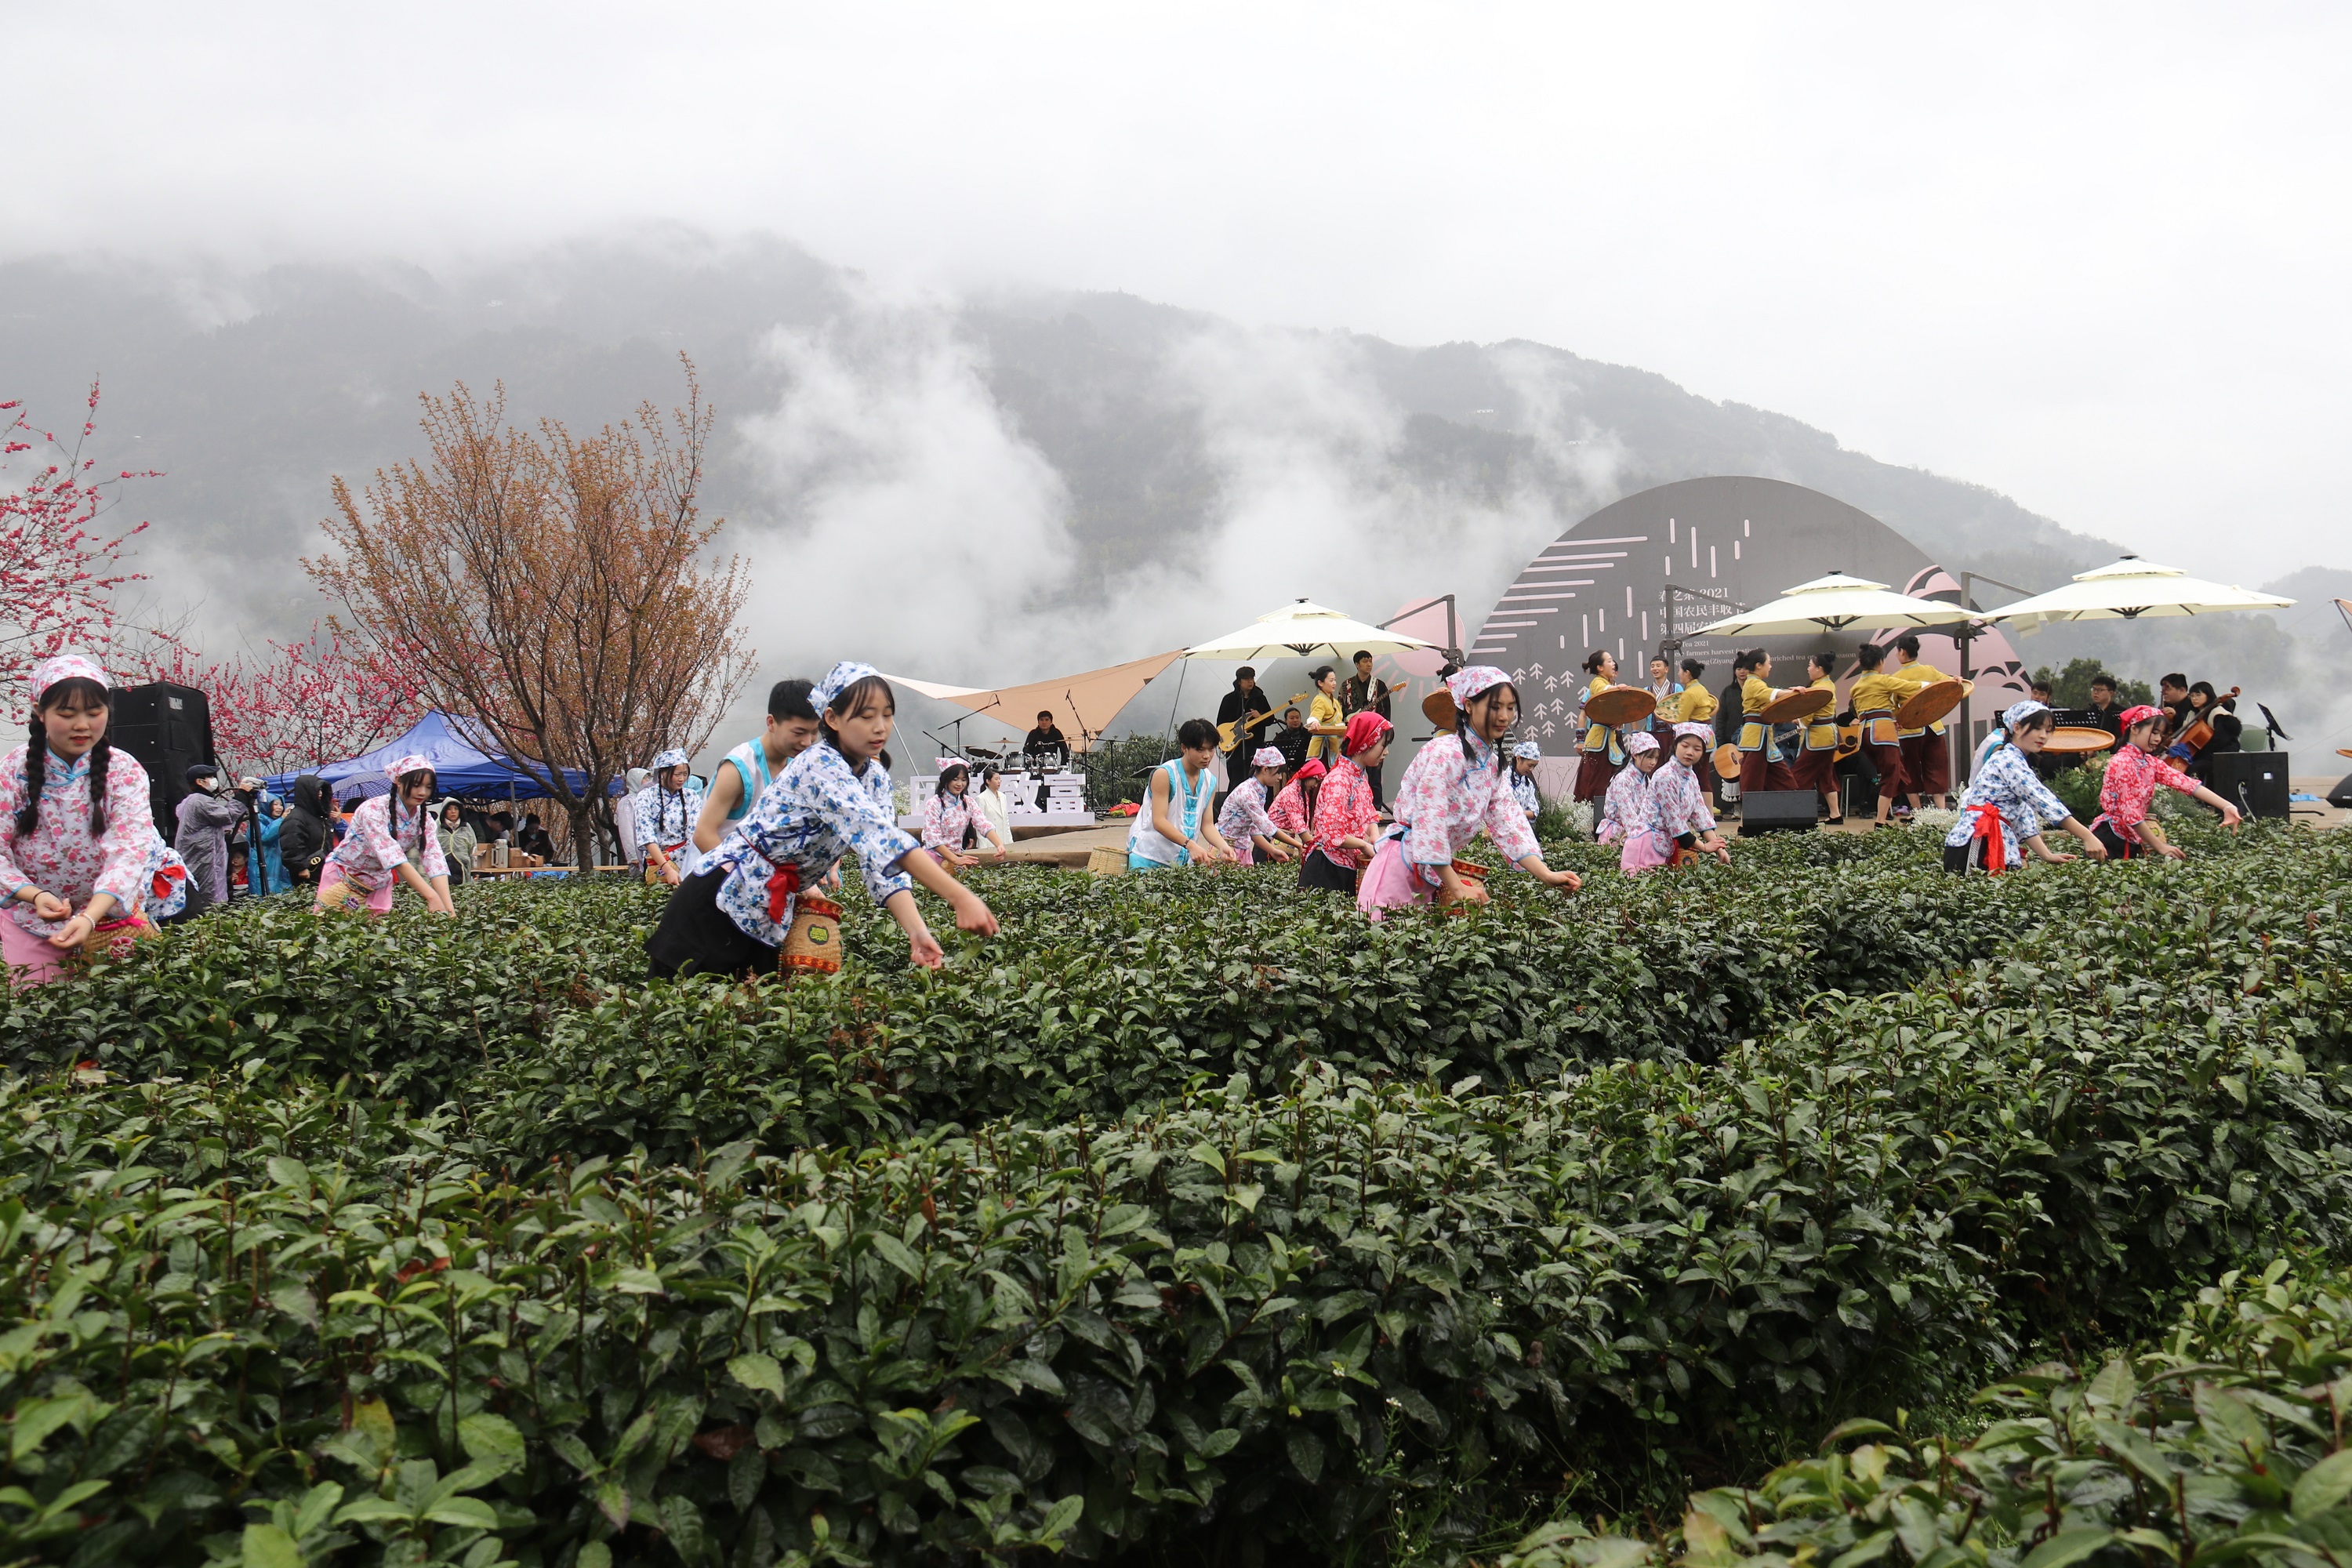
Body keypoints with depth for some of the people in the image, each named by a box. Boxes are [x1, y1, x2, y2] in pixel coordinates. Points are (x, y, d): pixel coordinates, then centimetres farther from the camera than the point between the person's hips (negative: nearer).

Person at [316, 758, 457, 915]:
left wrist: (449, 908, -38)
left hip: (380, 879, 4)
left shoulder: (423, 818, -11)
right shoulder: (374, 810, -28)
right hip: (344, 874, -4)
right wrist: (431, 897, -49)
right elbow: (395, 859, -39)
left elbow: (435, 861, -22)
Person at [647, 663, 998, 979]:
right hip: (720, 905, -8)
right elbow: (881, 838, -37)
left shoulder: (875, 777, 2)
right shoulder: (820, 766, -23)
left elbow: (885, 862, -7)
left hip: (771, 920, 8)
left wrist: (916, 931, -25)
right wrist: (959, 898, -45)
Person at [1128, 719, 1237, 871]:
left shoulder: (1210, 781, 8)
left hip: (1184, 859, 6)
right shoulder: (1164, 774, -12)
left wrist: (1223, 846, -14)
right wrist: (1190, 845, -30)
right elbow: (1159, 821, -18)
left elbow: (1207, 824, 7)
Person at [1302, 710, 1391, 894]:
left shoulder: (1362, 776, 13)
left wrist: (1376, 838, 0)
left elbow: (1370, 814, 20)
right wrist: (1365, 846, -13)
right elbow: (1333, 834, -24)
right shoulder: (1338, 780, -18)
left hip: (1348, 869, 9)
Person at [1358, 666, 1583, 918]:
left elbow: (1509, 826, 5)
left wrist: (1546, 875, -9)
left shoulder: (1492, 765, 11)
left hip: (1438, 870, 8)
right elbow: (1429, 824, -20)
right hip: (1403, 866, -8)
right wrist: (1457, 889, -18)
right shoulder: (1442, 753, -16)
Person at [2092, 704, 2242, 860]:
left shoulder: (2151, 763, 10)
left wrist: (2227, 806, -15)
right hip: (2111, 838, -9)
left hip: (2132, 838, 9)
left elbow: (2187, 784, -3)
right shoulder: (2122, 763, -15)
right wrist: (2160, 847, -17)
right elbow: (2130, 815, -19)